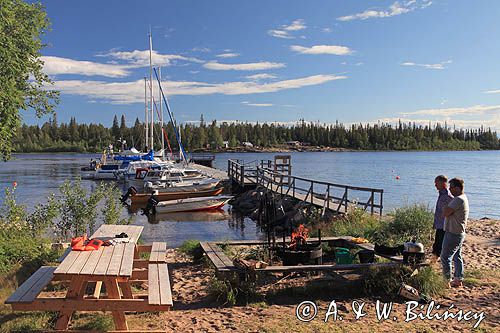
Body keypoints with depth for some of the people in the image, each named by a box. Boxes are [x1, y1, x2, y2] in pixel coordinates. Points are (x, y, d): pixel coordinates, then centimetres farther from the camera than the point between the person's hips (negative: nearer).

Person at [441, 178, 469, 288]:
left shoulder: (459, 200, -22)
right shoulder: (463, 198, 12)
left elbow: (446, 213, -25)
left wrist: (447, 205, -11)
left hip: (453, 234, -10)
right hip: (458, 233, 10)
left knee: (445, 258, -3)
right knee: (457, 257, 16)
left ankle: (447, 281, 3)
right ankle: (458, 280, 24)